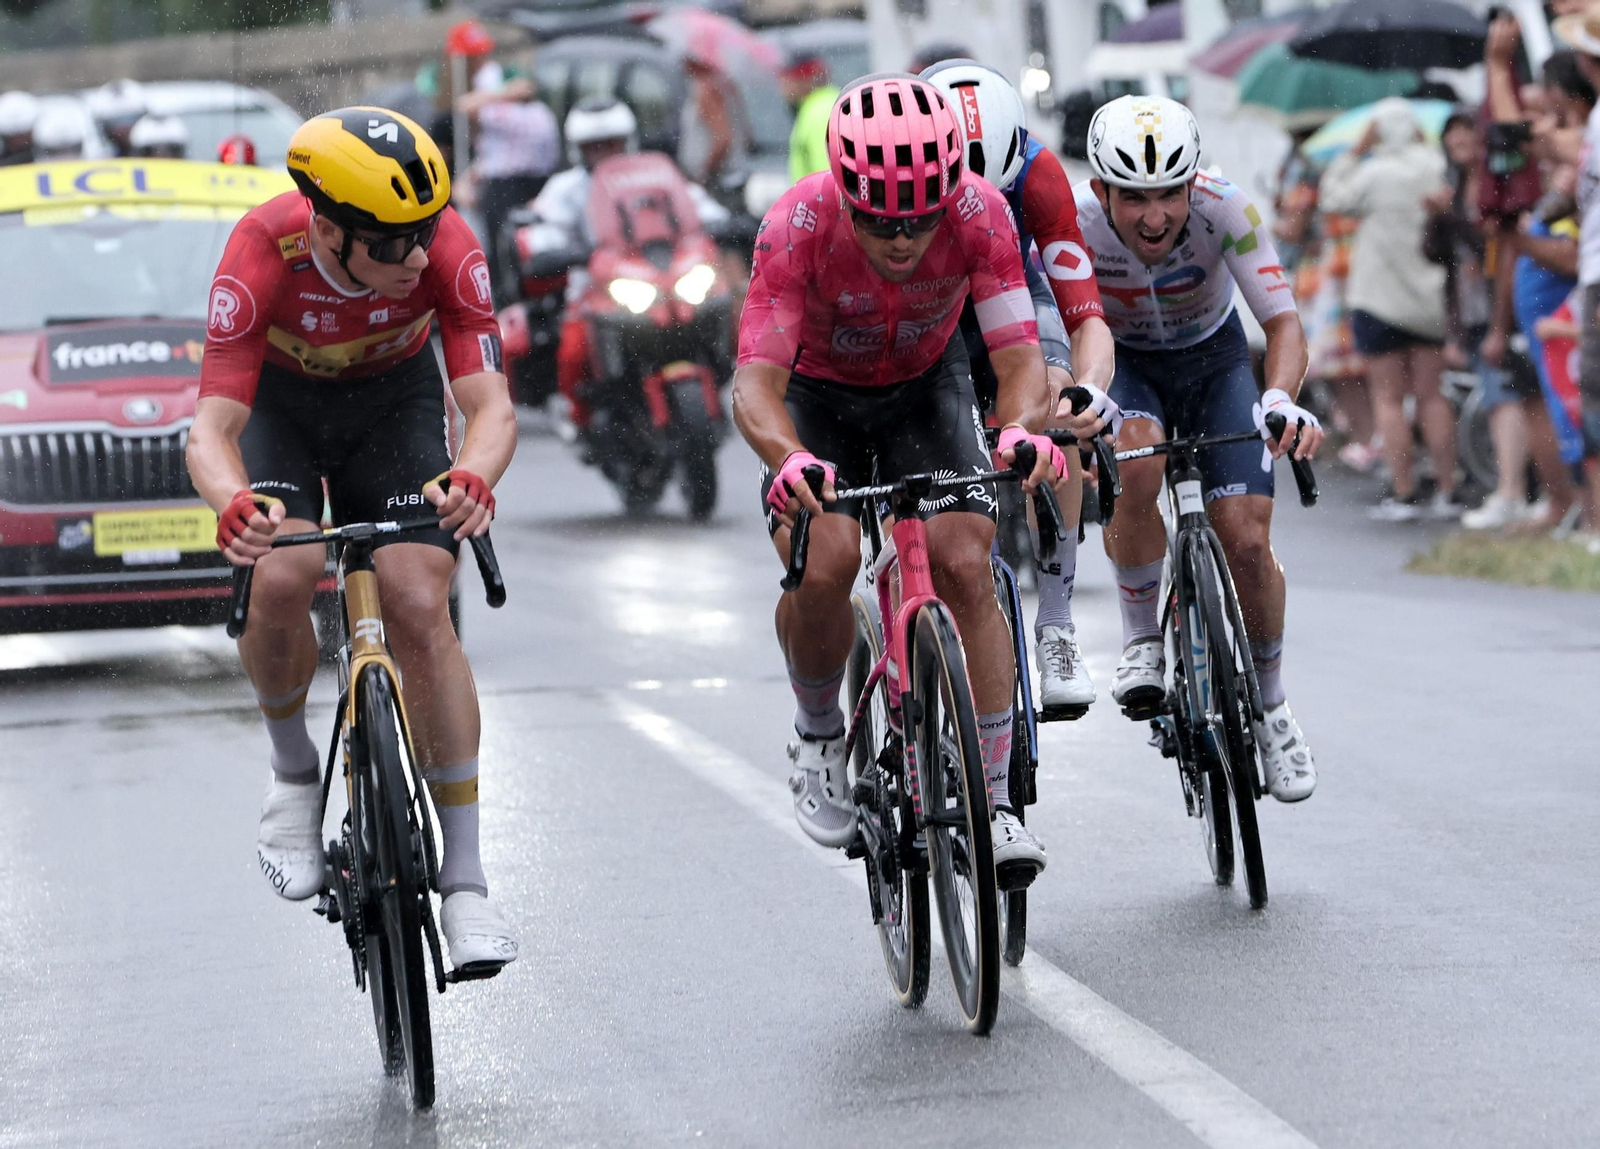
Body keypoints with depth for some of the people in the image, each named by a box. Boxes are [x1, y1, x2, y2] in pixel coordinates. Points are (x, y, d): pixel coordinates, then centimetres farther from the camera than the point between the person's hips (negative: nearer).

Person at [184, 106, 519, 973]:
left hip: (394, 395, 1)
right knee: (279, 581, -27)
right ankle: (293, 768, 5)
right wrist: (234, 505, -61)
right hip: (277, 397, -1)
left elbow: (491, 406, -33)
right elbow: (211, 431, -38)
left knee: (420, 609, -16)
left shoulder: (445, 247, -33)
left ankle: (464, 878, -10)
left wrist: (470, 479, -57)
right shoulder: (264, 254, -36)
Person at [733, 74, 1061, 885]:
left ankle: (993, 803, -10)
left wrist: (1023, 429, -53)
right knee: (823, 564, -26)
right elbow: (756, 383, -37)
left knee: (967, 566, -19)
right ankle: (819, 735, 4)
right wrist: (788, 460, -59)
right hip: (816, 395, -1)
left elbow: (1019, 357, -30)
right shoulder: (800, 225, -34)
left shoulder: (978, 213, -29)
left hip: (925, 388, 1)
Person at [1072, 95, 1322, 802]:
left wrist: (1281, 398, -53)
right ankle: (1141, 639, -12)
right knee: (1136, 462, -35)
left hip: (1215, 359, 1)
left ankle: (1271, 708, 11)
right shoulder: (1074, 224, -30)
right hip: (1123, 365, 0)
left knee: (1246, 540, -14)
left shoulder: (1225, 209, -31)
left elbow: (1283, 321, -32)